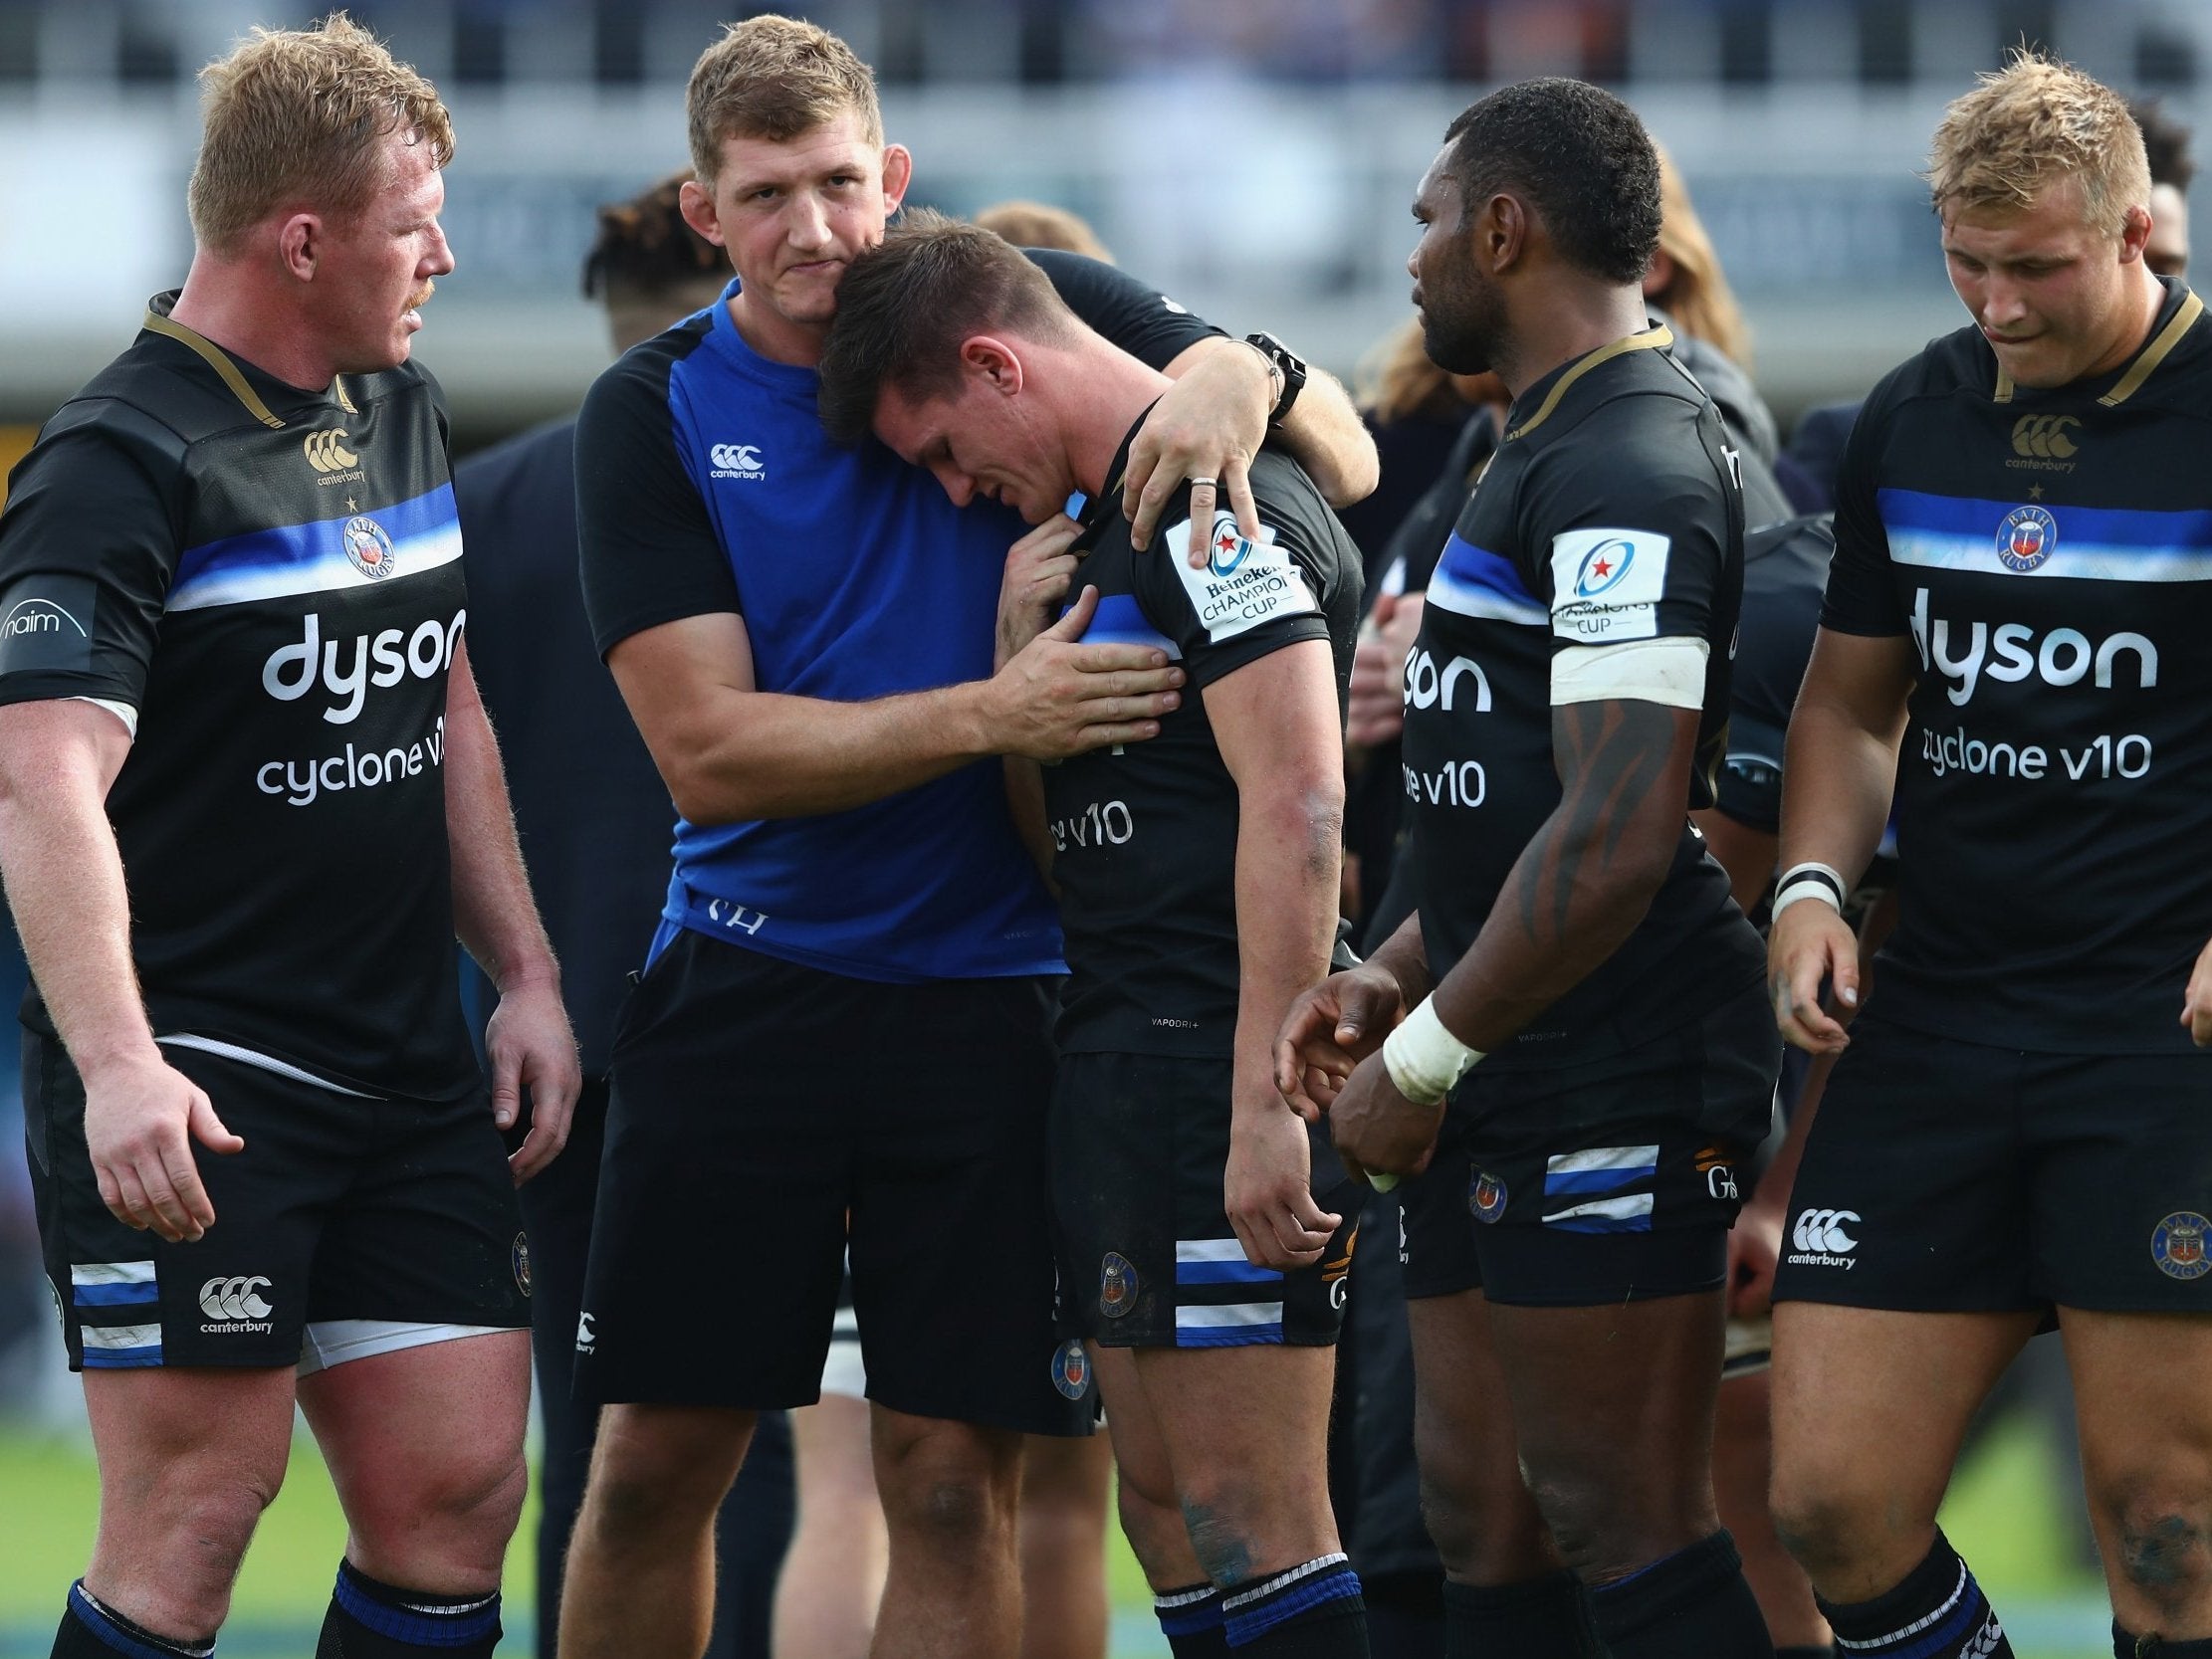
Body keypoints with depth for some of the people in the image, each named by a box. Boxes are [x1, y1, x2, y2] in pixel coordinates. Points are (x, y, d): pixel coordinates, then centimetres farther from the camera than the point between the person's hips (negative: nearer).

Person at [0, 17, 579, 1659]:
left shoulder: (404, 413, 14)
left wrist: (527, 973, 17)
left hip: (411, 1075, 8)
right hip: (193, 1092, -8)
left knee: (459, 1493, 2)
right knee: (190, 1524, -10)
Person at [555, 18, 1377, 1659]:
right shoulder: (654, 412, -1)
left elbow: (1349, 463, 1)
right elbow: (707, 752, -9)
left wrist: (1241, 374, -23)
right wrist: (991, 715, -21)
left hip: (993, 1001, -1)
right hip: (746, 987, 1)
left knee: (954, 1479, -3)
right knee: (652, 1464, 3)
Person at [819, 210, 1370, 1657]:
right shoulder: (1107, 524, 20)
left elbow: (1297, 802, -21)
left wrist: (1266, 1102, -25)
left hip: (1217, 1053, -10)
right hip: (1117, 1052, 10)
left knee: (1247, 1515, -11)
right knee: (1168, 1511, 9)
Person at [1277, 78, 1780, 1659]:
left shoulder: (1627, 472, -16)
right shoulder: (1552, 455, 19)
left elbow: (1617, 839, -24)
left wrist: (1423, 1061, -16)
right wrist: (1391, 978, 15)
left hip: (1616, 1100, -11)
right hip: (1511, 1093, 11)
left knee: (1624, 1531, -9)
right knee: (1486, 1525, 10)